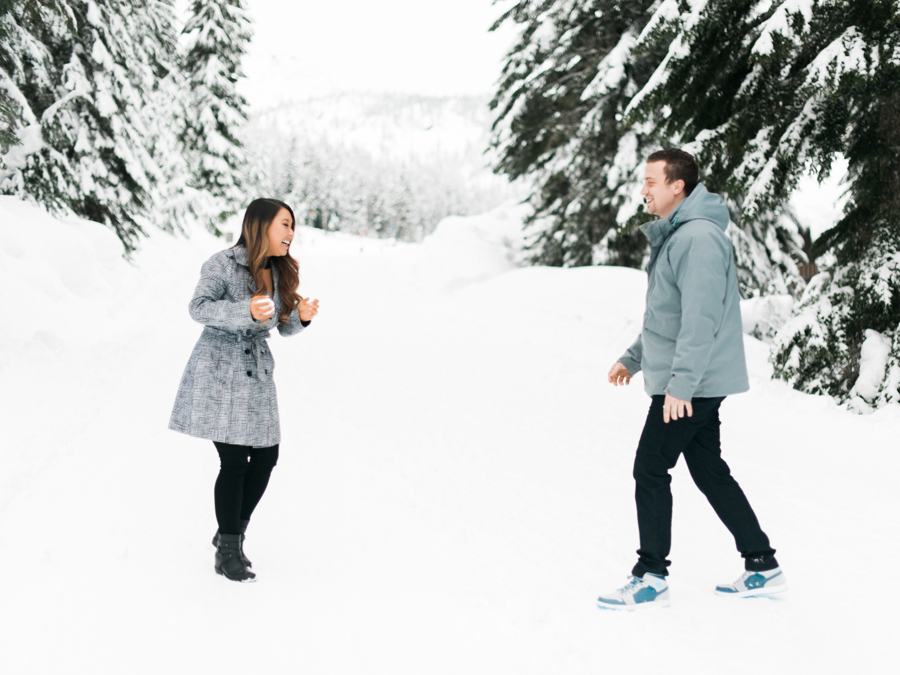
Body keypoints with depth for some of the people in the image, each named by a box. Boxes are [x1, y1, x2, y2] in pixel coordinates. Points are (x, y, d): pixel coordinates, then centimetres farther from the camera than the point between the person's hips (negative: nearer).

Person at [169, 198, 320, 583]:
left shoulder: (279, 272, 10)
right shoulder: (223, 264, -11)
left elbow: (284, 327, 15)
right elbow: (198, 308, -20)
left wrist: (301, 316, -8)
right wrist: (246, 311, -34)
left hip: (257, 374, 7)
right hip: (218, 373, -7)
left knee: (265, 457, 5)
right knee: (235, 461, -8)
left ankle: (231, 533, 25)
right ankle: (228, 551, 6)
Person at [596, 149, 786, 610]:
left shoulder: (699, 238, -19)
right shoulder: (672, 236, 15)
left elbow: (702, 318, -26)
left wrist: (680, 383, -27)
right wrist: (633, 358, 24)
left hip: (692, 386, -10)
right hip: (697, 383, 10)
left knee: (650, 471, -4)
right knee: (710, 472, 13)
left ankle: (651, 579, 5)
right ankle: (763, 567, 19)